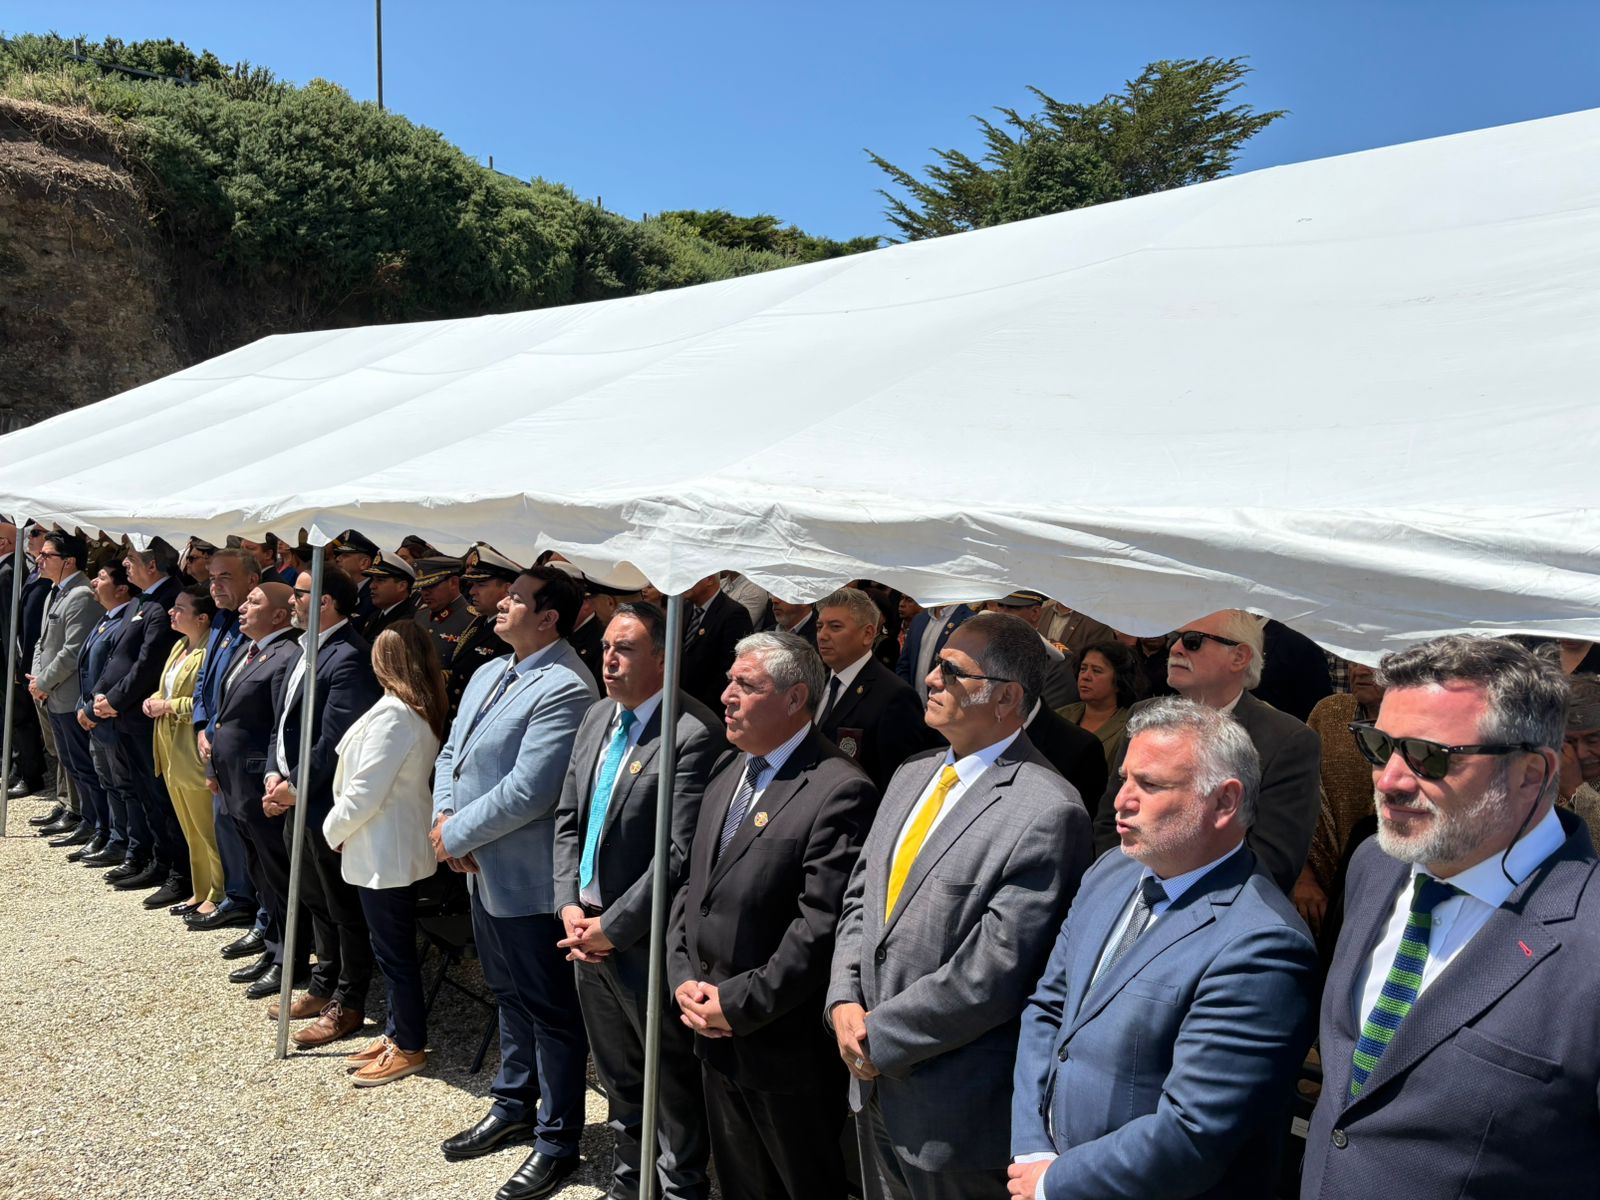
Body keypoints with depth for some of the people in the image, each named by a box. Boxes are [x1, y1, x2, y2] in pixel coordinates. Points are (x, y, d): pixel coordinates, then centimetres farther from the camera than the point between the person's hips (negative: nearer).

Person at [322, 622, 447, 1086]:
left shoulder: (392, 714, -22)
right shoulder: (424, 712, 7)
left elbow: (365, 792, -21)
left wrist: (333, 829, -4)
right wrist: (344, 828, 15)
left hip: (383, 851, -9)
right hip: (399, 844, 9)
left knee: (394, 950, 3)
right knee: (395, 947, 18)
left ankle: (409, 1047, 15)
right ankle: (397, 1034, 29)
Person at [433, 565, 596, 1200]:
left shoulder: (565, 689, -23)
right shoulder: (488, 674, 8)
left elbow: (527, 791, -26)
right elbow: (451, 754, 14)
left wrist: (457, 835, -15)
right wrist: (444, 817, -4)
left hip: (530, 879, -9)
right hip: (483, 870, 9)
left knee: (551, 1011, 7)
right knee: (511, 995, 24)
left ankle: (558, 1140, 22)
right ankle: (513, 1106, 42)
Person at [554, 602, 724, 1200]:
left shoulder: (695, 734, -20)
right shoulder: (596, 718, 6)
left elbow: (681, 853, -22)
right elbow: (567, 819, 11)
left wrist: (613, 927, -16)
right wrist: (570, 906, 0)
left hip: (646, 943, -7)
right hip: (587, 933, 8)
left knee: (673, 1083, 11)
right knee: (619, 1081, 24)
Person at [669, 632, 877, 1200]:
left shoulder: (839, 790, -20)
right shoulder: (728, 772, 8)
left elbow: (820, 925, -23)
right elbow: (691, 887, 11)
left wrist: (738, 1004, -18)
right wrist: (683, 978, -1)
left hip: (785, 1047, -7)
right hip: (713, 1032, 7)